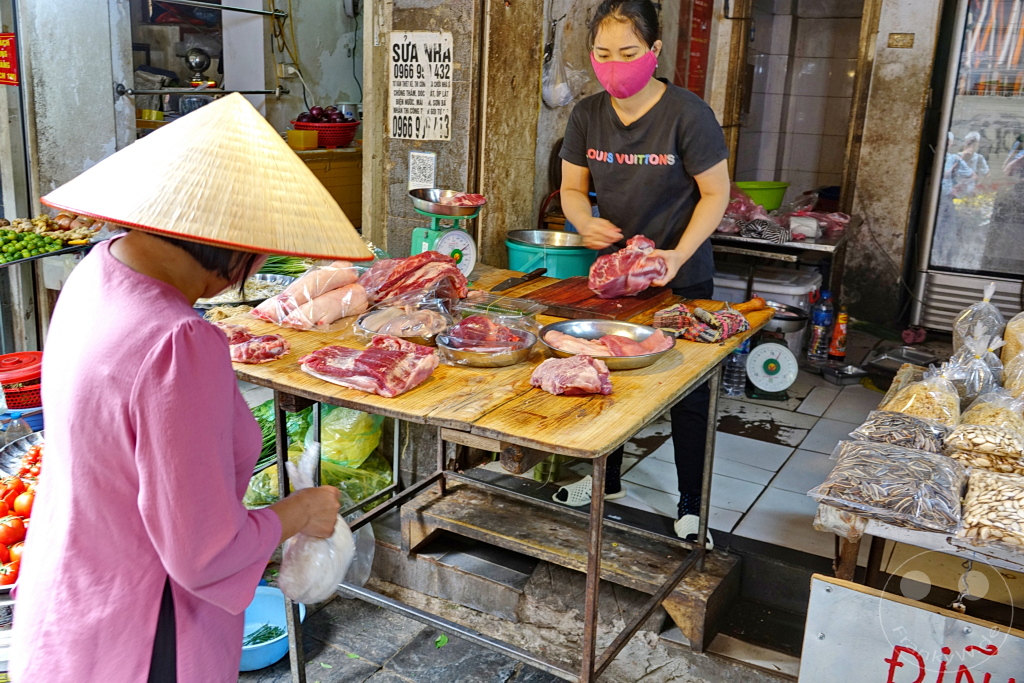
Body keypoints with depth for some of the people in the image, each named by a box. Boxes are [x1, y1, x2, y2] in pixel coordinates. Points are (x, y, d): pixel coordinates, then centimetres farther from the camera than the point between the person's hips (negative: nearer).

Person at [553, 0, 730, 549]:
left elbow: (716, 194, -13)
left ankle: (690, 507, 24)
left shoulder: (687, 114, -18)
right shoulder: (587, 115, -4)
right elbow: (572, 188, 3)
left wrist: (679, 254, -25)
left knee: (688, 394, 7)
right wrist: (586, 222, -19)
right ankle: (607, 482, 39)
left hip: (681, 280, -4)